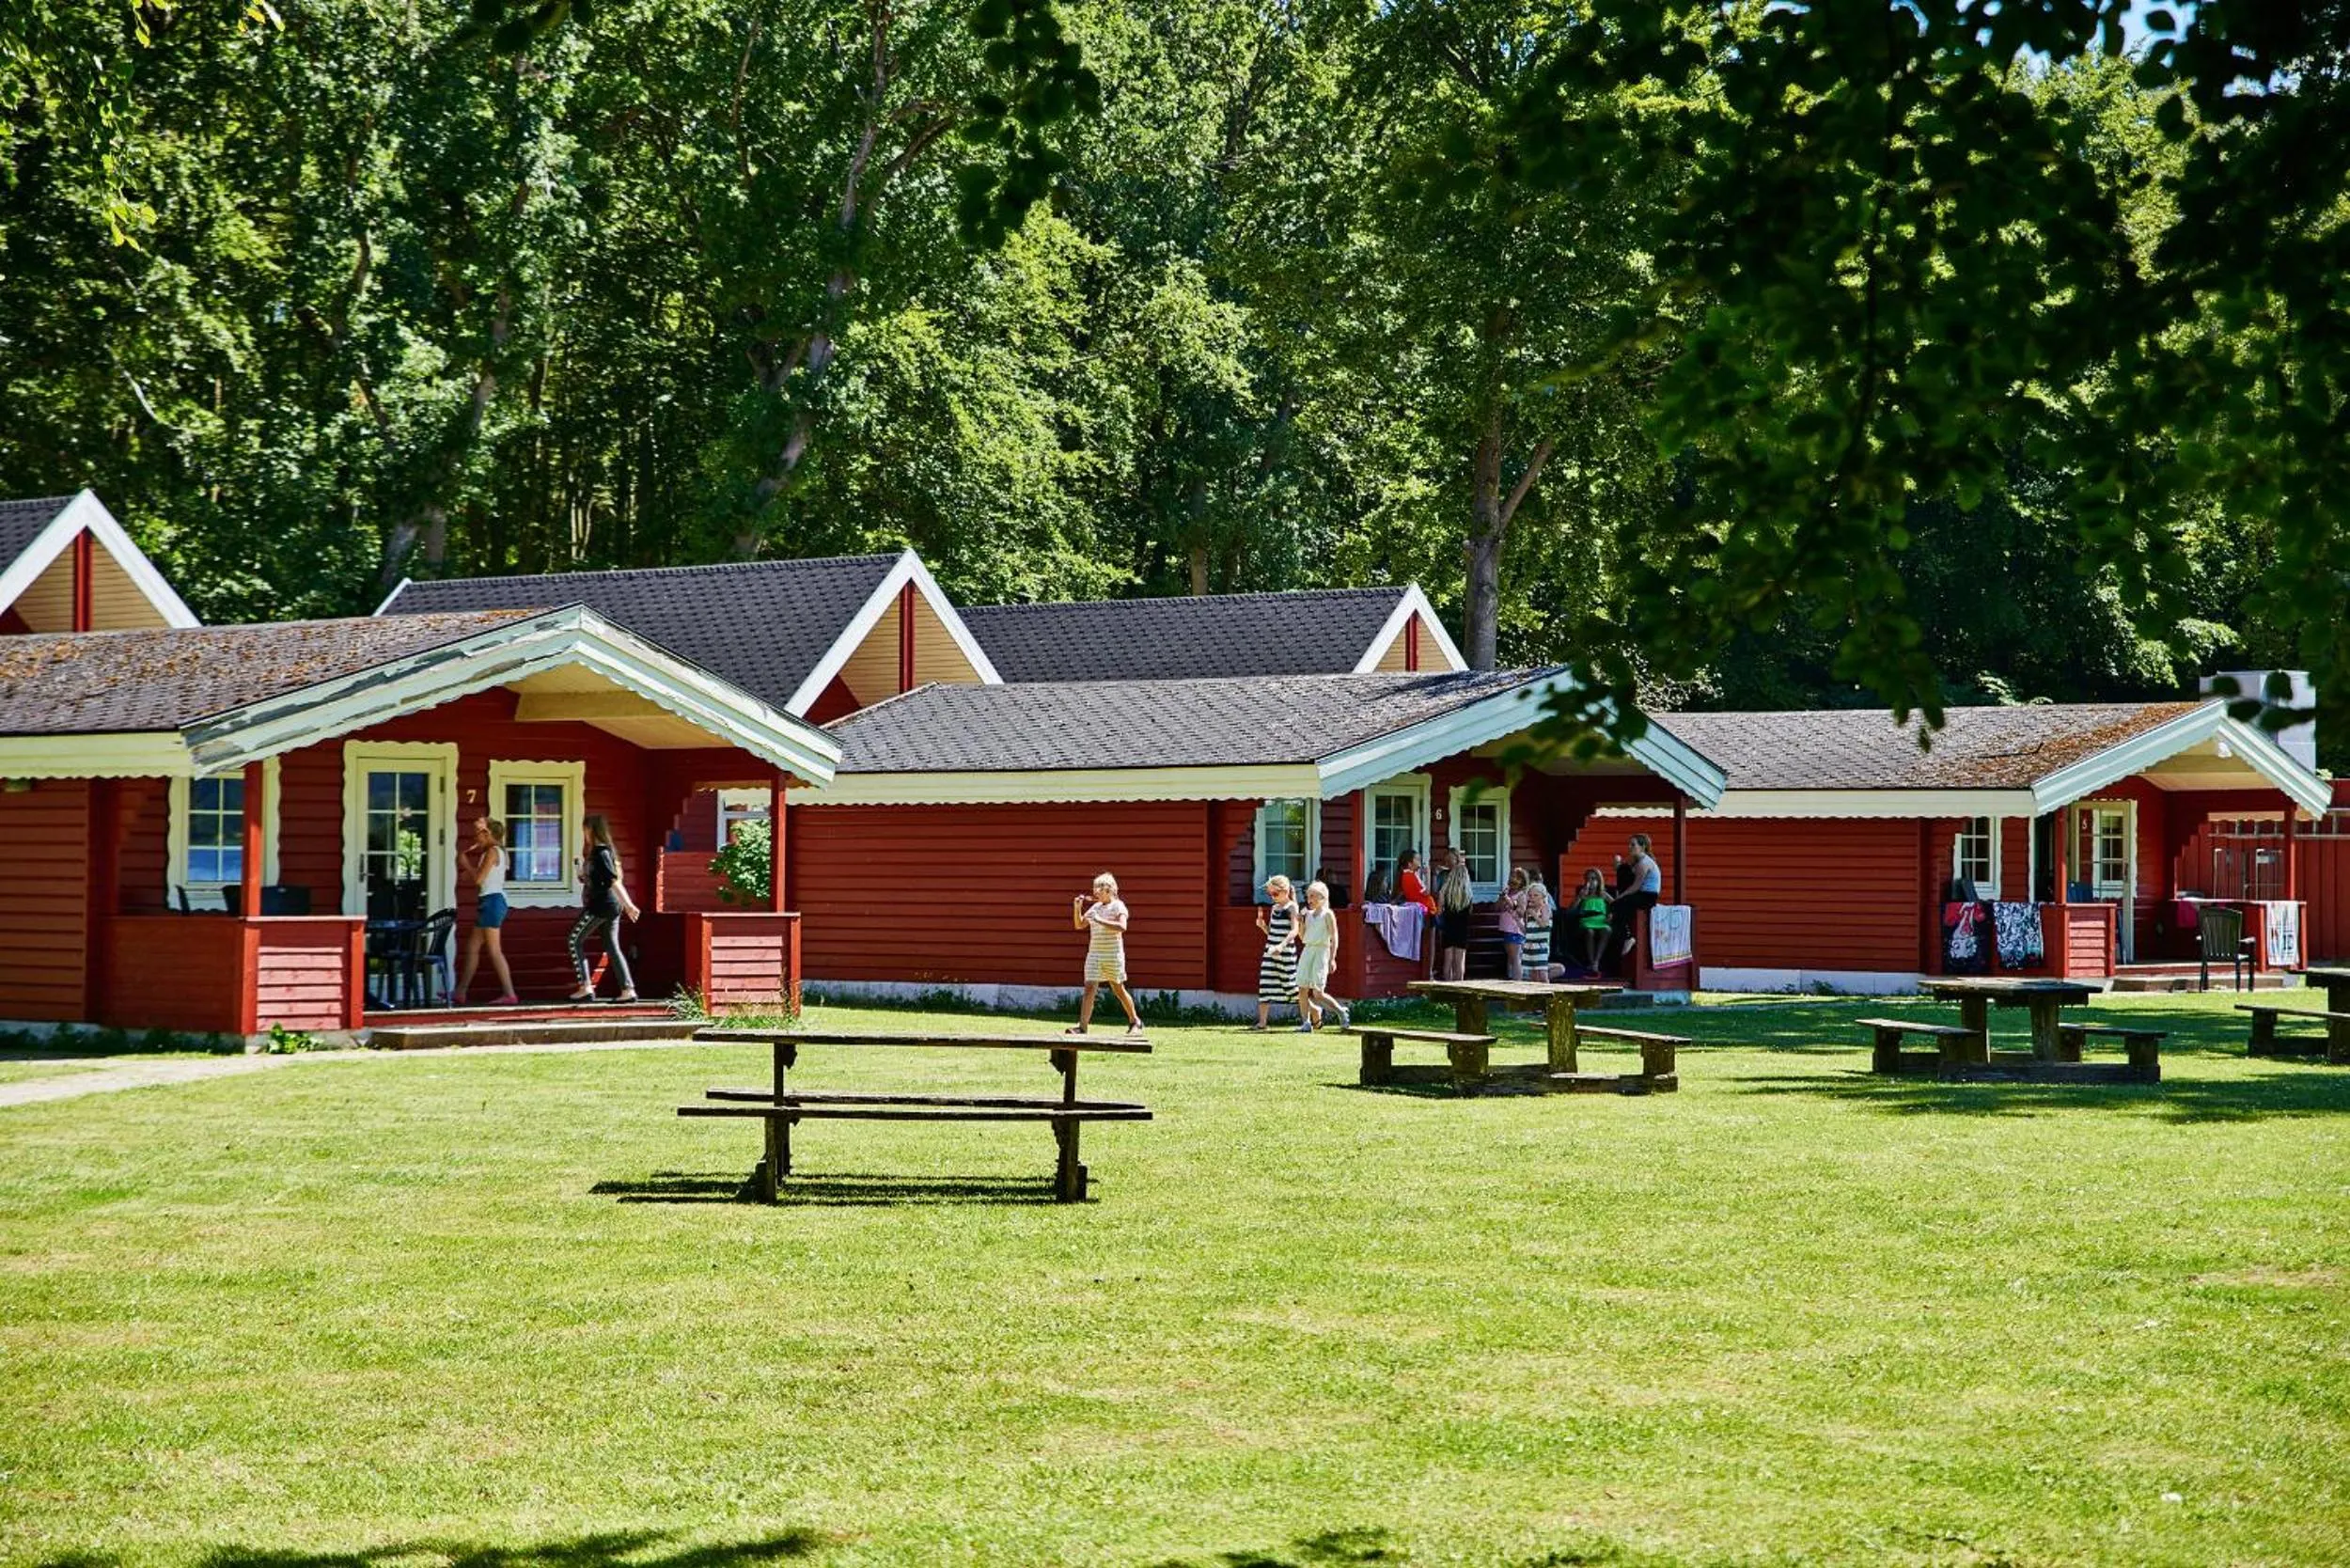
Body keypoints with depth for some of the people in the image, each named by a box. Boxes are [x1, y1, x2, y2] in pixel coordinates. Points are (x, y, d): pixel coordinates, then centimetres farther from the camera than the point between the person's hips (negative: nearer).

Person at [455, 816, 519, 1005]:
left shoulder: (492, 851, -12)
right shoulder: (497, 851, 18)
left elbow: (479, 879, -17)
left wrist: (465, 863, -4)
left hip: (492, 901, -11)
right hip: (489, 900, 11)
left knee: (494, 950, -11)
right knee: (472, 948, 13)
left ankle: (509, 993, -13)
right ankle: (460, 992, 17)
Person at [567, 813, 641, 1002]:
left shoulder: (600, 853, -13)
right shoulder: (608, 851, 15)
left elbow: (613, 880, -20)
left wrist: (628, 904, -25)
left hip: (600, 905, -9)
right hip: (613, 905, 9)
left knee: (575, 941, 0)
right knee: (612, 947, 8)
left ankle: (586, 987, -4)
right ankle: (628, 990, 2)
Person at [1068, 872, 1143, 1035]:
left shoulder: (1118, 906, -6)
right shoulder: (1095, 907, 12)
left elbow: (1122, 926, -22)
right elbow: (1079, 925, 17)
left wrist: (1100, 921, -27)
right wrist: (1077, 908, 2)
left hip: (1113, 954, -5)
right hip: (1094, 953, 5)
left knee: (1118, 989, 7)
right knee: (1089, 988, -7)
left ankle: (1135, 1021, 26)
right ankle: (1082, 1026, -12)